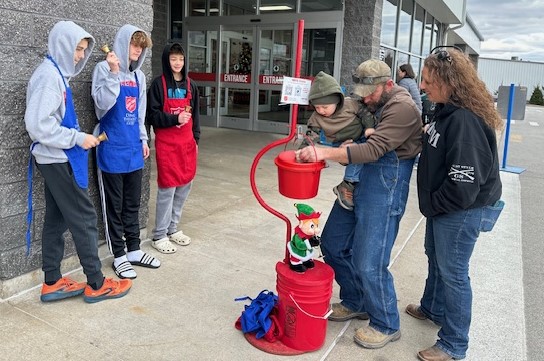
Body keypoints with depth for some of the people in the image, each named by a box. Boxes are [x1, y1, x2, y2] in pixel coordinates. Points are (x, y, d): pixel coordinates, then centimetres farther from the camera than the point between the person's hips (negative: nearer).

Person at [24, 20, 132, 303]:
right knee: (84, 218, -3)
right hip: (58, 160, -10)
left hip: (57, 159, 10)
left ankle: (52, 283, 21)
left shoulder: (57, 74, 13)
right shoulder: (48, 75, -16)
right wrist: (77, 139, -18)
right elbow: (38, 123, -24)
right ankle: (96, 284, 8)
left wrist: (80, 137, 7)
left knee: (56, 219, 12)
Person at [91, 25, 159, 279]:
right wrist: (114, 72, -26)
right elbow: (103, 103, -21)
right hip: (112, 148, -6)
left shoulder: (138, 75, 12)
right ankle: (119, 256, 15)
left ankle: (134, 250, 25)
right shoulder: (104, 68, -7)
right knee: (114, 205, 5)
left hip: (133, 148, 6)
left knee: (132, 204, 13)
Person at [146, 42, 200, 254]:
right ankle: (159, 236, 9)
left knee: (184, 186, 9)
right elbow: (153, 115, -8)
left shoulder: (190, 85, 11)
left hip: (187, 142, 6)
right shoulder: (159, 84, -4)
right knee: (167, 188, -4)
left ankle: (172, 229, 25)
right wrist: (175, 119, -20)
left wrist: (196, 138, 11)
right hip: (166, 143, -6)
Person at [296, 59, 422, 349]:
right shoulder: (372, 104, 11)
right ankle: (355, 303, 36)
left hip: (384, 191, -9)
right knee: (333, 244, 14)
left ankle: (386, 325, 19)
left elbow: (373, 150, -26)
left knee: (368, 264, -6)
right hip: (357, 182, 9)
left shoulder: (402, 108, -16)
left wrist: (325, 153, -31)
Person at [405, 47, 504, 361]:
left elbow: (464, 185, -29)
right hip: (443, 205, 10)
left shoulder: (465, 121, -29)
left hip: (462, 210, -10)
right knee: (435, 257, 25)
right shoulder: (447, 110, 2)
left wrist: (434, 204, -16)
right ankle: (433, 308, 50)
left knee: (453, 272, 2)